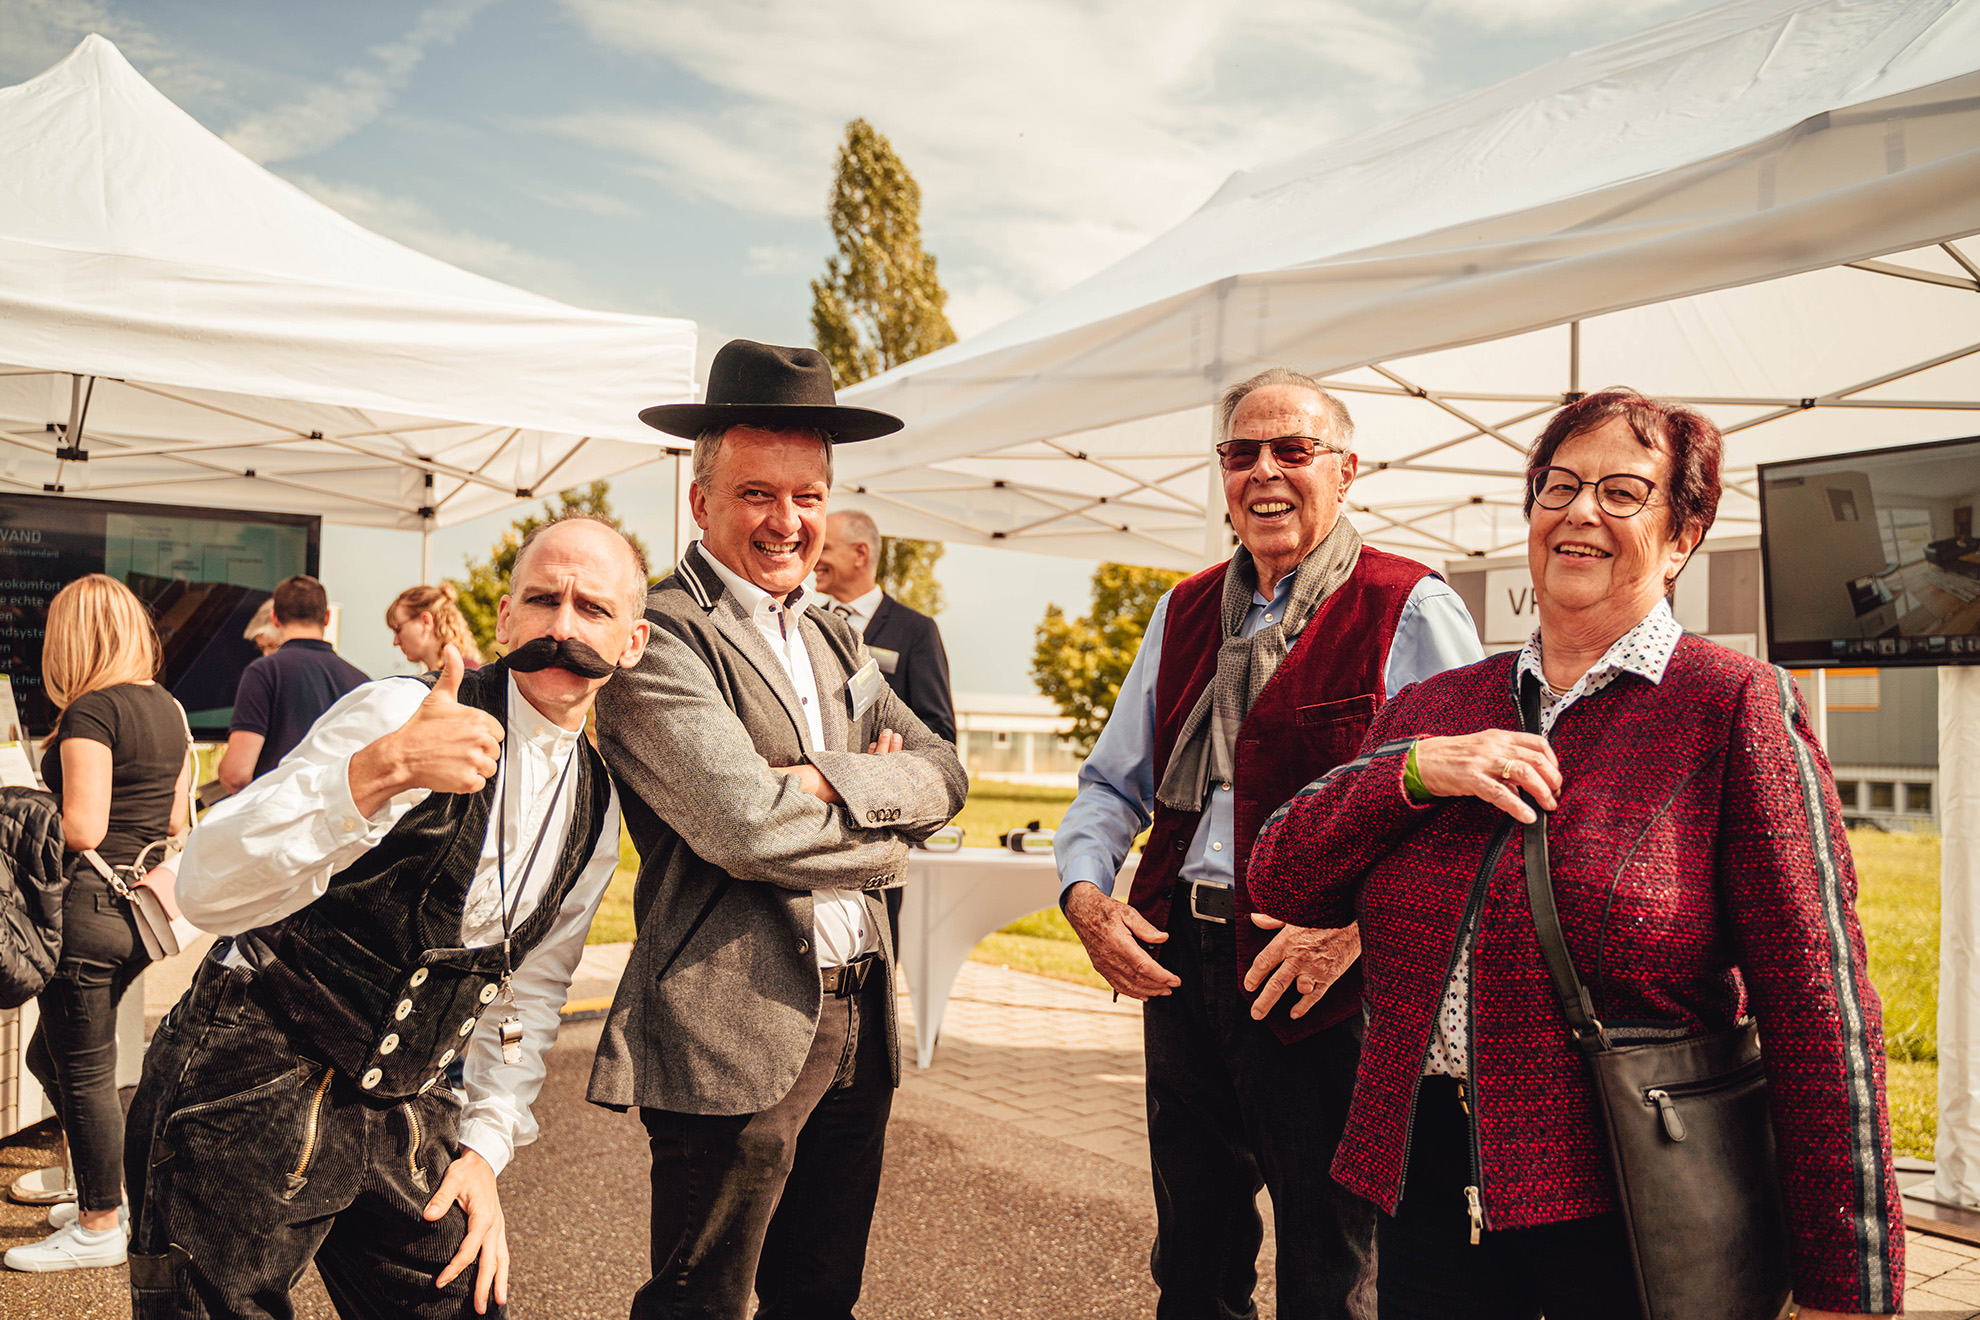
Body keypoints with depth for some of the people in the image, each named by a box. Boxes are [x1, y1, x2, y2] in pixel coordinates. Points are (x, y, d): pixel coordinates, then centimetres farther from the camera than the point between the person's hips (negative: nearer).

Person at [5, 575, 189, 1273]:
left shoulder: (90, 711, -14)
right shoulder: (166, 707, 10)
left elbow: (81, 828, -19)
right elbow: (175, 817, 15)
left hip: (89, 904, -8)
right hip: (137, 905, 8)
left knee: (84, 1072, 4)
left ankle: (100, 1228, 16)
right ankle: (106, 1192, 30)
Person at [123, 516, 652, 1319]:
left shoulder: (595, 810, 4)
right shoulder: (403, 714, -17)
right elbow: (205, 890, -26)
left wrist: (487, 1146, 6)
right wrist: (382, 770, -40)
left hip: (401, 1115, 6)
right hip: (250, 1095, -6)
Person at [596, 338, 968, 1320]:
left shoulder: (833, 640, 15)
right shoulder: (658, 639, -12)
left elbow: (943, 775, 6)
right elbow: (745, 825, -23)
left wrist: (835, 783, -12)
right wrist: (885, 831, -8)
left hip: (856, 1022, 8)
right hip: (734, 1032, -7)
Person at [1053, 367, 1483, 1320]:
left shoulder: (1412, 613, -6)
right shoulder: (1185, 613, 12)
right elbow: (1113, 783, 17)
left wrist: (1360, 920, -23)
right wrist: (1084, 889, -1)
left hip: (1326, 987, -5)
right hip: (1178, 964, 6)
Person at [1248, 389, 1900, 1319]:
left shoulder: (1734, 704, -7)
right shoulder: (1434, 708, 8)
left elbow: (1815, 1001, -12)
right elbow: (1280, 881, 2)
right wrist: (1418, 770, -13)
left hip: (1628, 1213, -4)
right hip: (1424, 1182, 4)